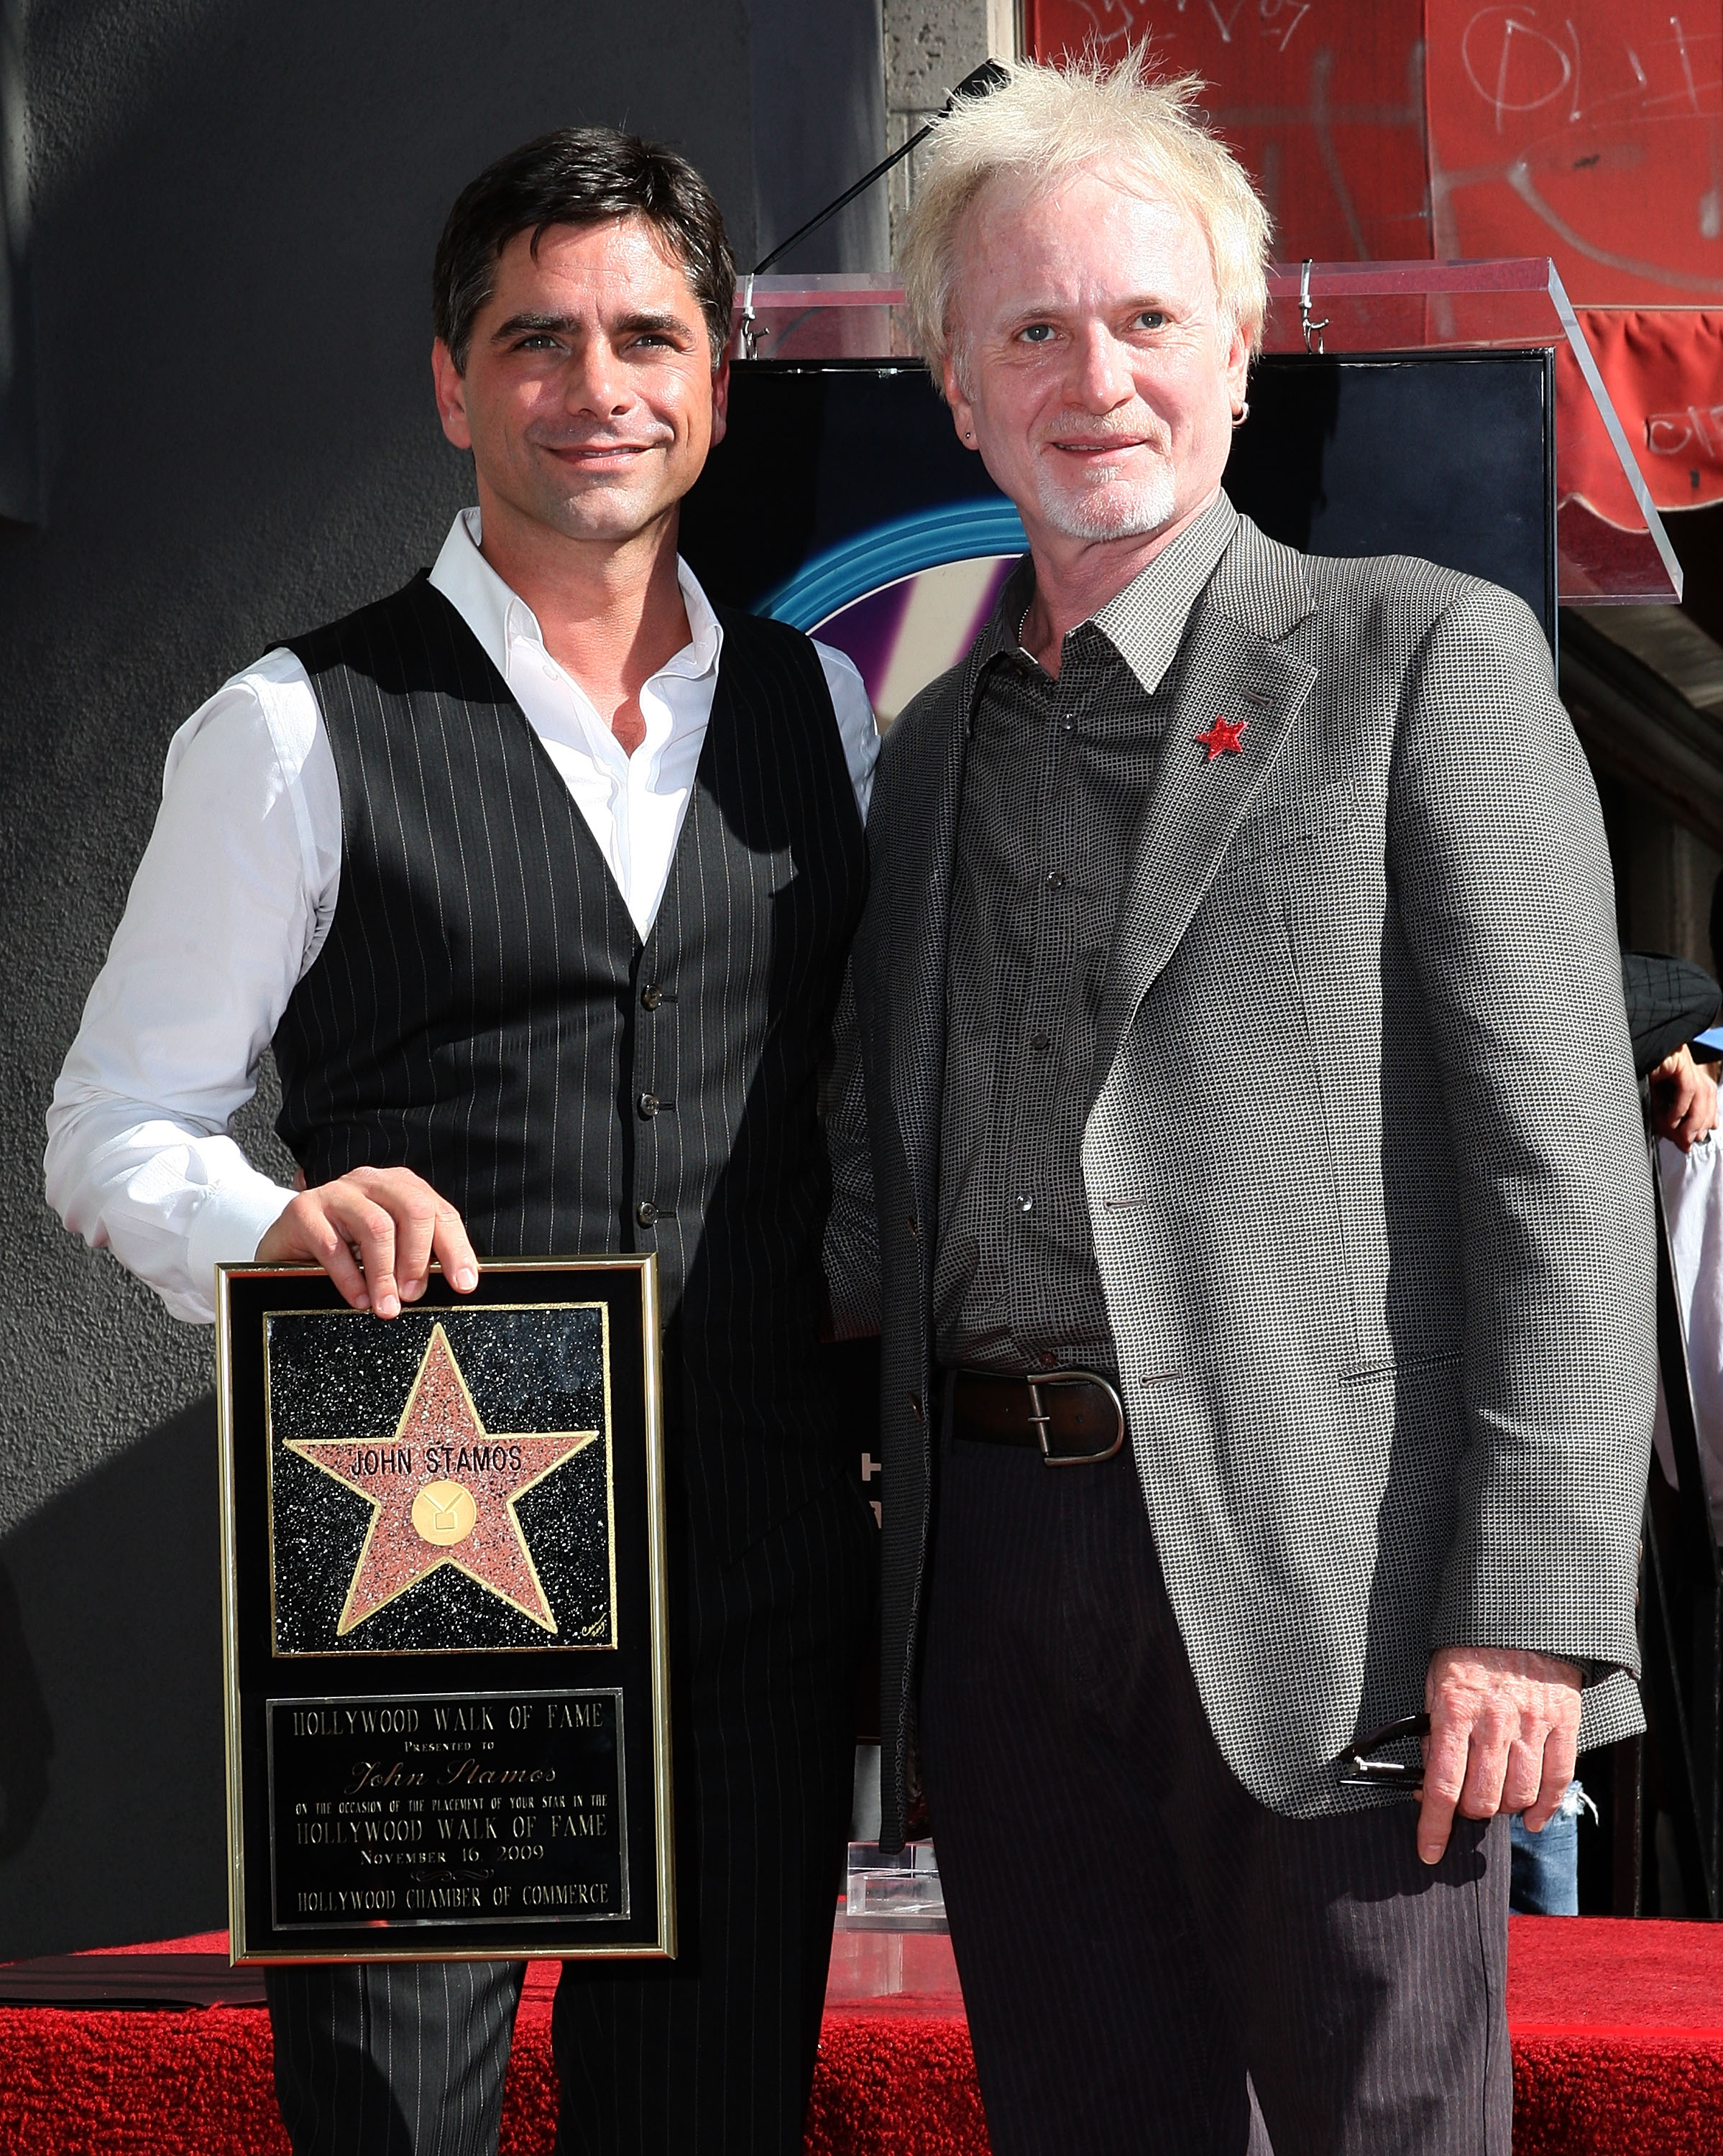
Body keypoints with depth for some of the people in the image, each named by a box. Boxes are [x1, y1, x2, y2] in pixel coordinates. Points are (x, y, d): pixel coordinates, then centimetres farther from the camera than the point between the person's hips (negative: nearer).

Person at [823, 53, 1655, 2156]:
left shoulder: (1424, 659, -1)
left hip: (1308, 1563, -5)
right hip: (996, 1564, 5)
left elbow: (1557, 1156, -7)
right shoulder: (933, 748, 17)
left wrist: (1531, 1606, -15)